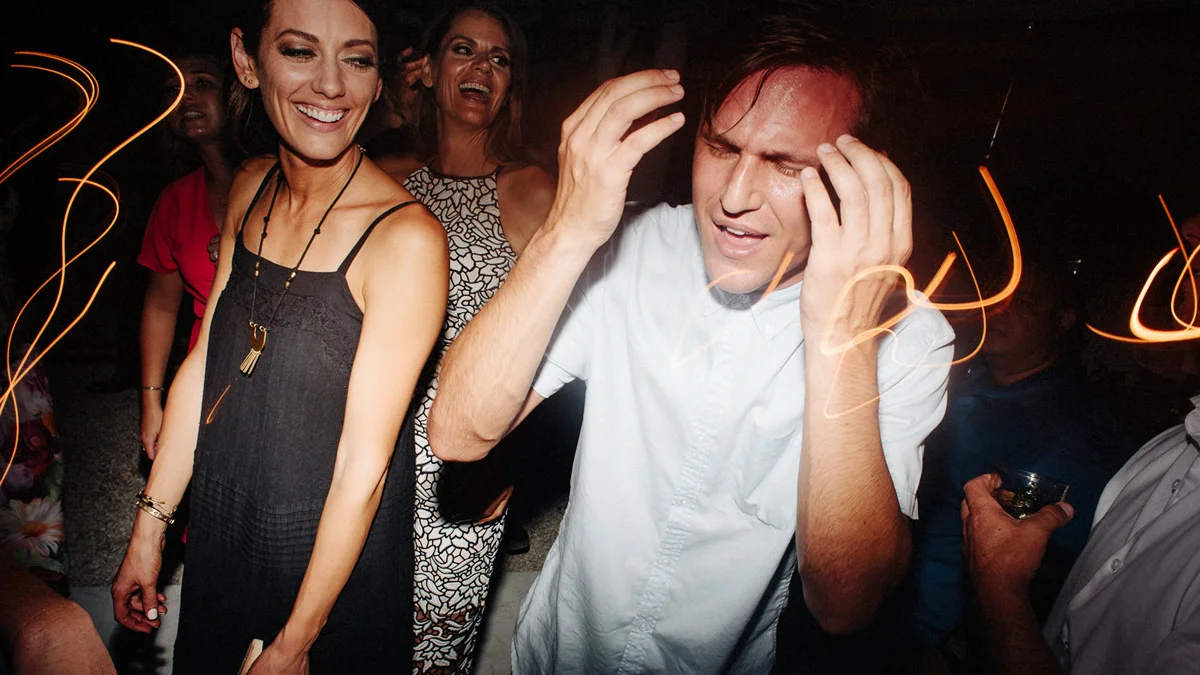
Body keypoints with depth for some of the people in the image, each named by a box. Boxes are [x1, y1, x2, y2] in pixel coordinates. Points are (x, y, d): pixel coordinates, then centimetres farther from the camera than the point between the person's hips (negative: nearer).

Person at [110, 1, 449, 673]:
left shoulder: (407, 237, -26)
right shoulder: (251, 189, -4)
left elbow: (363, 467, -22)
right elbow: (206, 363, 3)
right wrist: (149, 529, 5)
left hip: (330, 554, -6)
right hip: (220, 531, 6)